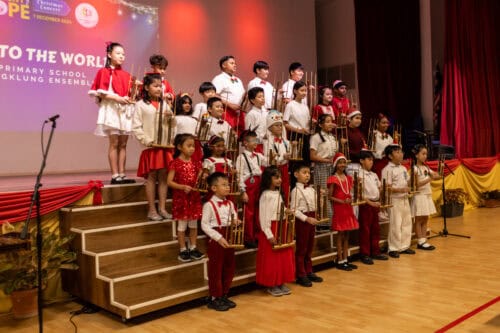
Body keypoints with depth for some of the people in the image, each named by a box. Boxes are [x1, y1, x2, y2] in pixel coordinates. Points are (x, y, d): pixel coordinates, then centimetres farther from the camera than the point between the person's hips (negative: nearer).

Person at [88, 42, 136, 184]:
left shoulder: (126, 75, 16)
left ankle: (122, 174, 7)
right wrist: (117, 98, -20)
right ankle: (115, 176, -3)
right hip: (112, 110, -6)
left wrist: (131, 98, -4)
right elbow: (101, 93, -10)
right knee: (114, 143, -6)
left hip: (126, 110, 6)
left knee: (123, 144, 4)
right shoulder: (104, 72, -1)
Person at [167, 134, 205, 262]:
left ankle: (193, 248, 22)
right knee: (182, 224, 4)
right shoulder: (175, 163, -10)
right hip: (180, 198, -5)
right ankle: (183, 250, 15)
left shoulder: (195, 163, 5)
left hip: (194, 197, 5)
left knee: (193, 223, 11)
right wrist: (182, 187, -24)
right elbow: (169, 182, -12)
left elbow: (199, 179, 11)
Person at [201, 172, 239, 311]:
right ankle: (214, 298, 15)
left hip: (228, 238, 7)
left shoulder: (230, 203, 8)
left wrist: (236, 222, -9)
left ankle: (223, 296, 27)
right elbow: (204, 224, -15)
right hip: (215, 240, -7)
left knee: (229, 268, 12)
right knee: (216, 270, 2)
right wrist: (218, 238, -21)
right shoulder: (209, 204, -13)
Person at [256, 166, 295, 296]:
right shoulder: (266, 195, -15)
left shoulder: (278, 193, 9)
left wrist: (286, 211, 0)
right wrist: (269, 235, -20)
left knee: (284, 257, 12)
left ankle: (281, 283, 24)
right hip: (271, 228, -8)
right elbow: (263, 216, -17)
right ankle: (271, 285, 14)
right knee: (271, 258, 1)